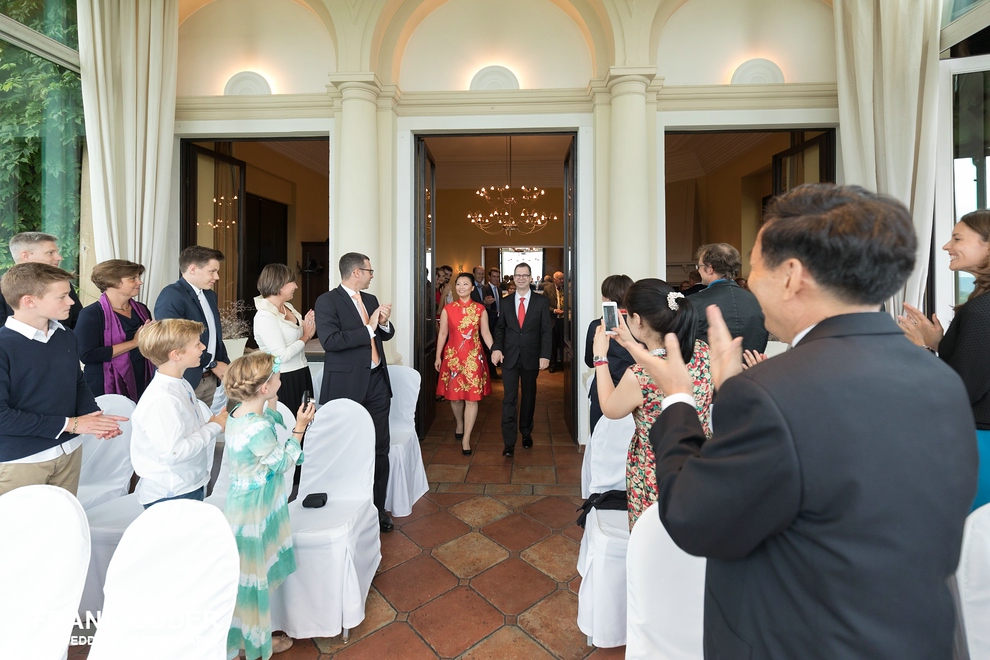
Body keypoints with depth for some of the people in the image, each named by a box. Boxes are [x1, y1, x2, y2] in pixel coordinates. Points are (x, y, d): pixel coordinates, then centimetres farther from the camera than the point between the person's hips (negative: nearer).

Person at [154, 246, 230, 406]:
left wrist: (227, 368, 7)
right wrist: (213, 364, -13)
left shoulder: (210, 294, 12)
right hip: (185, 380, -7)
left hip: (210, 379, 7)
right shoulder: (171, 295, -15)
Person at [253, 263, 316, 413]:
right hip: (283, 380, -8)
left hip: (301, 376, 8)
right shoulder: (264, 317, -16)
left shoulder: (288, 307, 7)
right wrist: (306, 336, -10)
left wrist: (307, 327, -1)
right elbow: (282, 355, -21)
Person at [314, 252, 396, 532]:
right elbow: (330, 340, -20)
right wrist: (368, 329, -18)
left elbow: (386, 334, 19)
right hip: (347, 385, -6)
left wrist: (384, 323, -2)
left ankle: (378, 508, 24)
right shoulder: (327, 301, -8)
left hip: (377, 382, 6)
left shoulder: (371, 299, 13)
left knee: (380, 448, 9)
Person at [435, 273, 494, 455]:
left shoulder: (480, 309, 2)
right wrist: (438, 356, 3)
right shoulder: (448, 309, 3)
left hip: (474, 356, -1)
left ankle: (466, 438, 7)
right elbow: (442, 334, 5)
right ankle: (460, 424, 38)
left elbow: (485, 333, 1)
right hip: (453, 355, 1)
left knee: (472, 397, -2)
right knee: (454, 395, 10)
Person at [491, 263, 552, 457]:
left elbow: (546, 331, -2)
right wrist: (496, 348, -9)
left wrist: (545, 355, -10)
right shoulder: (505, 302, 6)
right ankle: (509, 442, 3)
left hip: (531, 357, 0)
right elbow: (500, 328, 7)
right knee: (509, 398, -2)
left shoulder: (541, 302, 1)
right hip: (509, 357, 0)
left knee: (529, 396, 14)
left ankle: (526, 432, 33)